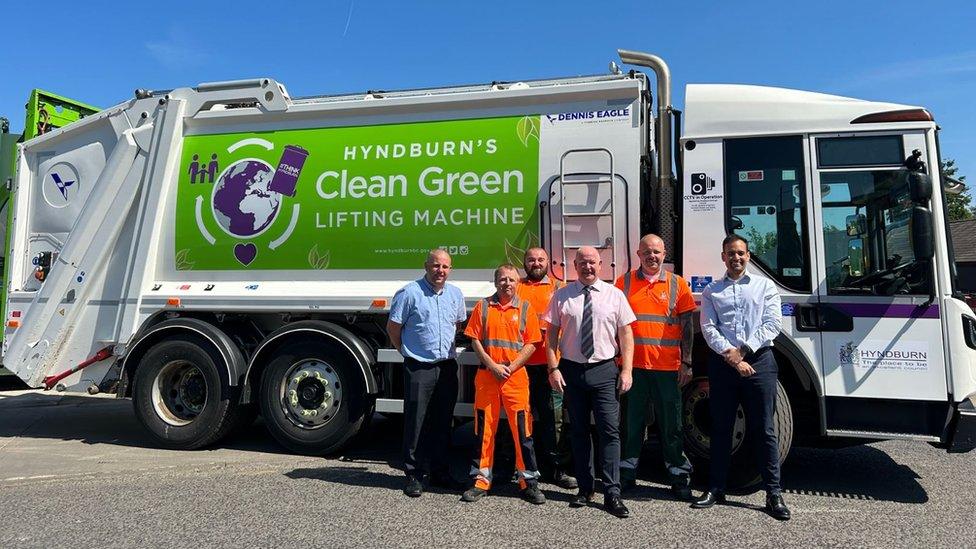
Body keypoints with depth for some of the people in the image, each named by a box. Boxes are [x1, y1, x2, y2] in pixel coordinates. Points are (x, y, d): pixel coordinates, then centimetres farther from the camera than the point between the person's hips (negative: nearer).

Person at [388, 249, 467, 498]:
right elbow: (393, 327, -3)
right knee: (416, 422, -1)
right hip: (419, 367, -5)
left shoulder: (455, 294, 10)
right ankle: (414, 475, 10)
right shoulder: (409, 293, -7)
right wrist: (408, 352, 4)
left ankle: (439, 471, 24)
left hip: (448, 366, 5)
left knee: (443, 422, 12)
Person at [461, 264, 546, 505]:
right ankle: (481, 481, 17)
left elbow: (531, 344, 2)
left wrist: (511, 367, -9)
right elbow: (475, 340, 2)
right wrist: (493, 366, -8)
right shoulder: (483, 306, 7)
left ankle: (529, 482, 10)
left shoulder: (525, 308, 5)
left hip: (516, 375, -1)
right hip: (486, 374, 1)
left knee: (522, 430, 0)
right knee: (484, 428, 6)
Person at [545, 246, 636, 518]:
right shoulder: (562, 296, 4)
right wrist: (553, 368, -4)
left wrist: (626, 370, -5)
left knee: (610, 431, -5)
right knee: (579, 431, 11)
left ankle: (612, 494, 3)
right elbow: (552, 334, 4)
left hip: (604, 370, -1)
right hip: (571, 370, 1)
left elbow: (626, 334, 2)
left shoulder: (614, 295, 3)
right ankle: (585, 488, 23)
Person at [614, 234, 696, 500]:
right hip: (632, 365, 0)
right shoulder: (624, 282, 6)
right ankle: (626, 473, 22)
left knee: (671, 425, 7)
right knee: (631, 422, 8)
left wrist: (686, 363, 1)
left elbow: (687, 326, 6)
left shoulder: (678, 284, 6)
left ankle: (679, 477, 18)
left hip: (667, 366, 0)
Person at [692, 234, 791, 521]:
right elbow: (708, 328, 1)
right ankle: (716, 489, 16)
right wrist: (731, 357, -11)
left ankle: (773, 494, 8)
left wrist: (743, 350, -11)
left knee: (763, 429, 1)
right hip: (722, 364, 2)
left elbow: (772, 324, -2)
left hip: (759, 361, -1)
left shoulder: (765, 286, 9)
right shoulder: (711, 291, 11)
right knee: (720, 428, 7)